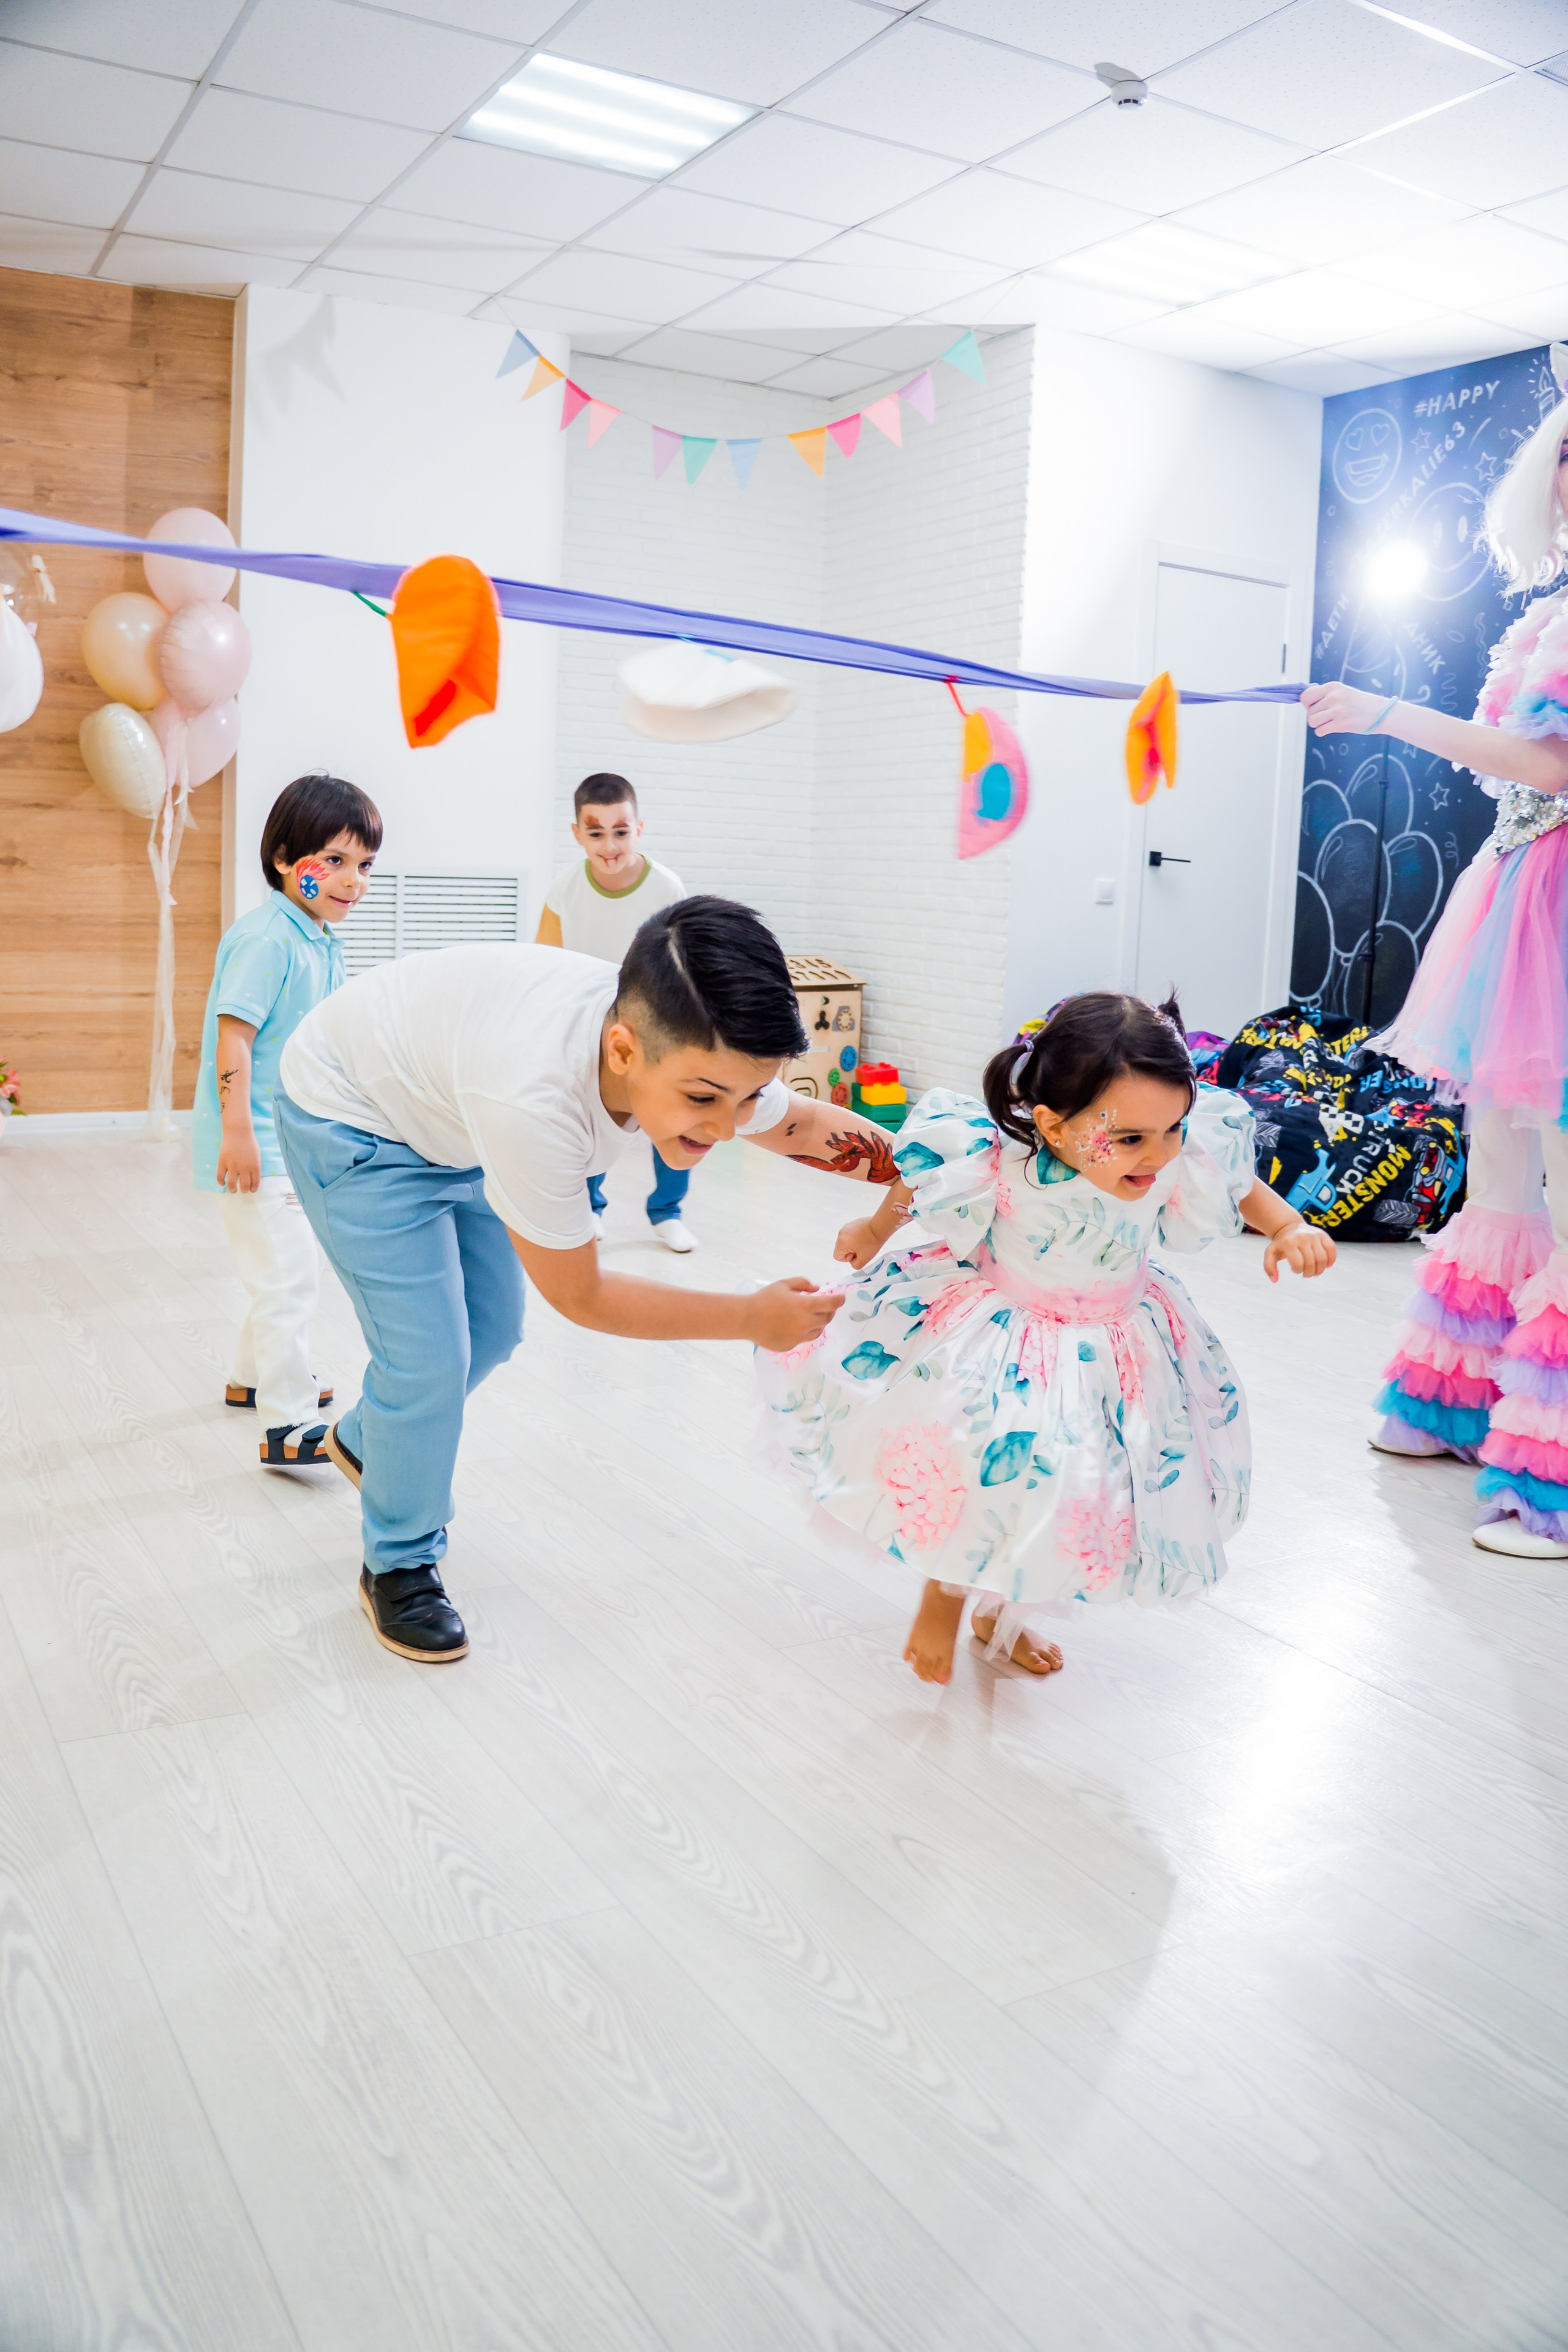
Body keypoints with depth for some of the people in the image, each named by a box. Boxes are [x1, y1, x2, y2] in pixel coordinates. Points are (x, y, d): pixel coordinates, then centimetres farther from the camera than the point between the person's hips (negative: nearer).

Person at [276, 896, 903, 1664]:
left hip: (449, 1115, 7)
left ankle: (366, 1440, 46)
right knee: (429, 1357, -10)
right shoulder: (535, 1098, -46)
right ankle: (399, 1569, 16)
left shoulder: (701, 1055, -26)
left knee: (491, 1332, 16)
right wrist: (750, 1318, -28)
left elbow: (792, 1122, -2)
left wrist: (840, 1137, -25)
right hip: (351, 1117, -7)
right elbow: (579, 1296, -29)